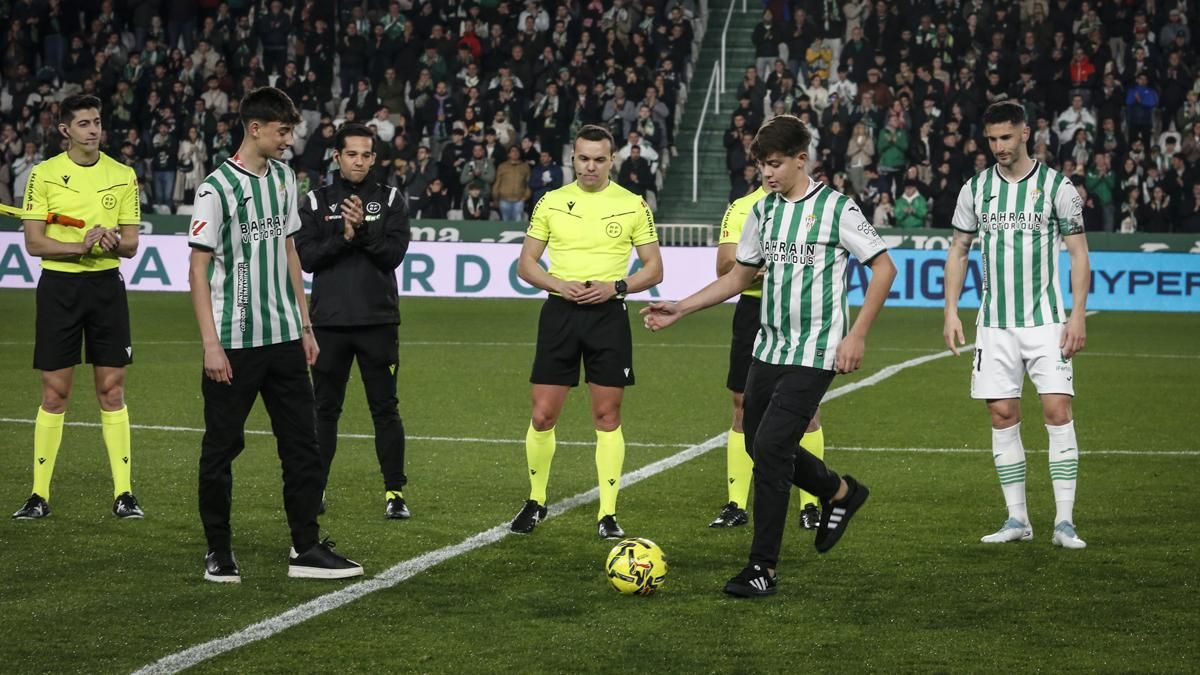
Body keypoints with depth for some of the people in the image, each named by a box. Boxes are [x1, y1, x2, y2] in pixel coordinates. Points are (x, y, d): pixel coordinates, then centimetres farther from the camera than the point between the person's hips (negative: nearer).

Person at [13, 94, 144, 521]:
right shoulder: (44, 175, 0)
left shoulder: (122, 175, 6)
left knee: (112, 390, 2)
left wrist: (114, 241, -18)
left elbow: (131, 245, 5)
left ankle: (123, 492, 6)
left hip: (107, 285, 2)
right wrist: (79, 246, -21)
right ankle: (40, 494, 8)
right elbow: (33, 243, -6)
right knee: (54, 393, 1)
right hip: (59, 287, -1)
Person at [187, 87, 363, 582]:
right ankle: (219, 552, 14)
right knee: (221, 448, 3)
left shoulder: (283, 176, 10)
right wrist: (211, 344, -15)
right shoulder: (218, 187, -11)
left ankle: (306, 550, 11)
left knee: (303, 445, 5)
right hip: (234, 341, -6)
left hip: (284, 337, 6)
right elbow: (198, 268, -10)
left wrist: (305, 326, 16)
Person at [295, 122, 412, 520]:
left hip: (378, 321, -1)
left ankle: (395, 492, 6)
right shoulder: (316, 202, 7)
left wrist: (364, 229, -18)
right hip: (329, 322, 1)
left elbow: (394, 253, -5)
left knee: (385, 408, 1)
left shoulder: (390, 200, 6)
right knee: (325, 408, 7)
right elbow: (306, 257, -3)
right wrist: (344, 237, -15)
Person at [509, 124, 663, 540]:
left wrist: (615, 286, -12)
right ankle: (536, 502, 18)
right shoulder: (551, 202, 5)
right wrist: (560, 285, -11)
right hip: (560, 313, 1)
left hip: (608, 315, -1)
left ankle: (608, 514, 6)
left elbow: (654, 269, 5)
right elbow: (525, 264, 7)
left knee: (607, 416, 0)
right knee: (542, 414, 0)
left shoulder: (633, 205, 3)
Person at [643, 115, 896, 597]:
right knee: (759, 446, 12)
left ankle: (763, 569, -7)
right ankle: (840, 493, 38)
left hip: (815, 353, -7)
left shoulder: (836, 208, -9)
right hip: (768, 349, 7)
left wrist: (857, 335, -12)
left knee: (770, 447, -15)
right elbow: (740, 276, 19)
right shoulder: (762, 210, 10)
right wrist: (680, 309, 10)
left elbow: (884, 267, -6)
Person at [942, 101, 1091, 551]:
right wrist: (951, 311, 5)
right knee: (1002, 416, 2)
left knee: (1057, 410, -10)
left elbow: (1078, 252, 0)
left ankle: (1065, 521, -7)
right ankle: (1017, 519, 10)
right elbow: (958, 250, 14)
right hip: (995, 323, 3)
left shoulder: (1056, 186, -2)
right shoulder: (975, 189, 7)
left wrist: (1078, 315, -8)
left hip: (1047, 320, -3)